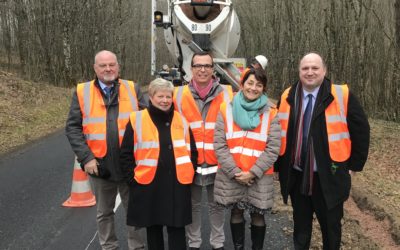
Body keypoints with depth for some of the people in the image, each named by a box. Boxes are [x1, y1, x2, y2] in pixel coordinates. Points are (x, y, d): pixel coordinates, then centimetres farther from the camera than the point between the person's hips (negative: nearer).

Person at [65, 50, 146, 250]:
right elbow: (73, 128, -2)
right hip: (100, 165, 0)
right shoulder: (82, 92, 0)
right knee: (104, 213, 16)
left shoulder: (133, 89, 2)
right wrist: (86, 157, -12)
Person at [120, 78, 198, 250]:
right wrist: (134, 177, -5)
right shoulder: (137, 120, -3)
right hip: (148, 185, -1)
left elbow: (192, 151, 13)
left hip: (177, 185, 2)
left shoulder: (181, 120, 6)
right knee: (153, 228, 14)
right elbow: (126, 154, 0)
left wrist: (188, 174, 5)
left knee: (177, 229, 7)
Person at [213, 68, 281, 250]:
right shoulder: (226, 110, 0)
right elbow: (219, 145, -4)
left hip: (259, 177, -1)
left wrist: (253, 172, -14)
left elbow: (273, 148, -5)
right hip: (230, 176, 1)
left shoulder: (270, 113, -1)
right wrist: (234, 172, -13)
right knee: (236, 213, 14)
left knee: (258, 215, 10)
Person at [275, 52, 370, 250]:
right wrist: (279, 165, 8)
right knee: (300, 226, 19)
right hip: (296, 177, 3)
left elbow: (361, 130, -3)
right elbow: (279, 132, 10)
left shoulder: (342, 96, -11)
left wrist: (354, 165, -3)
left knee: (331, 226, 14)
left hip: (329, 177, -3)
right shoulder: (287, 98, 0)